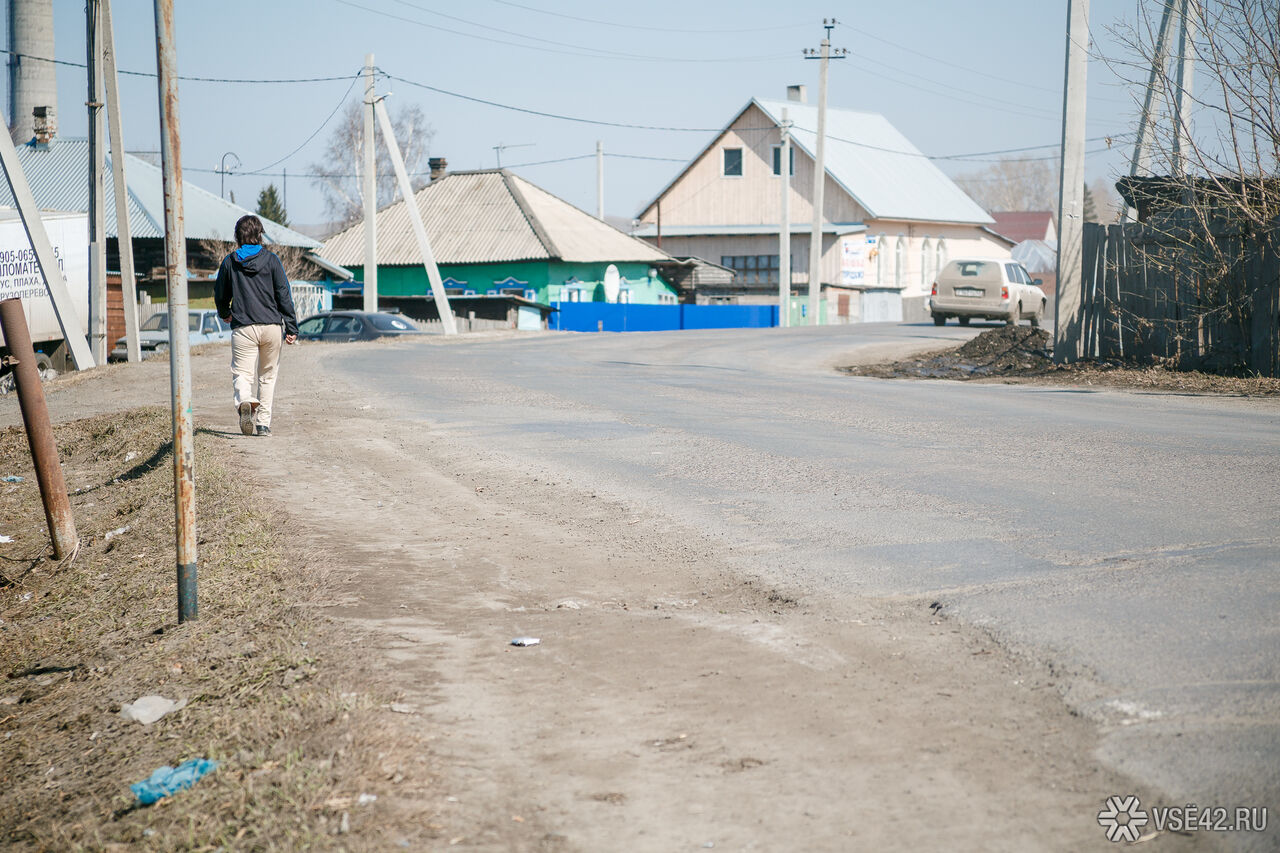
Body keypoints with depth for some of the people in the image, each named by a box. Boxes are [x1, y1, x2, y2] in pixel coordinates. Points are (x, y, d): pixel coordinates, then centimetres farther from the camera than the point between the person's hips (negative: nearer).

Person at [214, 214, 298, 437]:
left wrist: (224, 314, 37)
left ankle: (244, 400, -34)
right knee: (267, 375, 13)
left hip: (243, 327, -1)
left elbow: (220, 295, 16)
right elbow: (284, 295, -1)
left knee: (242, 372, -2)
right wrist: (291, 328, 2)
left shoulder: (229, 262, 5)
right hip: (272, 326, 1)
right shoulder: (271, 259, 2)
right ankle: (263, 423, 13)